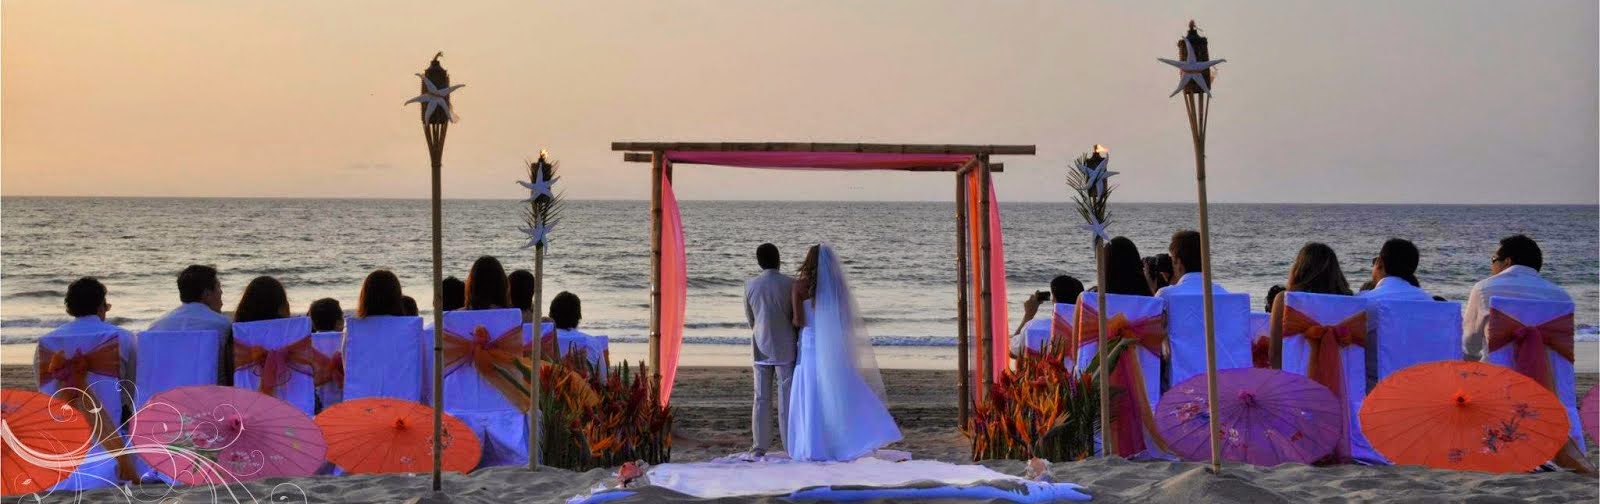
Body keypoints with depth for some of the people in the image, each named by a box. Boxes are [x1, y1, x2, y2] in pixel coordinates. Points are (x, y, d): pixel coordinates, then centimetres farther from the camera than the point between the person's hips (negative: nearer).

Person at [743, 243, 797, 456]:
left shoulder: (750, 285, -2)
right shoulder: (790, 284, -10)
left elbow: (750, 319, 8)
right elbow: (797, 317, -3)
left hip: (761, 348, 3)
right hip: (785, 348, -3)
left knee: (761, 398, 8)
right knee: (787, 398, 2)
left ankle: (760, 446, 10)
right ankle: (792, 444, 5)